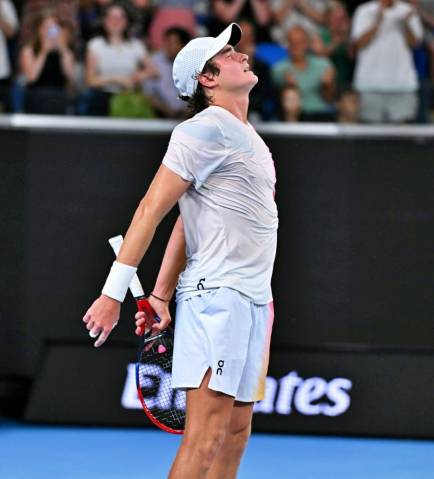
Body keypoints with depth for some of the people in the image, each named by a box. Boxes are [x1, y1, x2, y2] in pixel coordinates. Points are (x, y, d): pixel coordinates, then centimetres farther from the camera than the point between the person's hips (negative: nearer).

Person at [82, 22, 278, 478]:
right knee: (206, 435, -15)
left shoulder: (245, 134, 19)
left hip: (253, 299, 9)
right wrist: (113, 293, -15)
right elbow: (152, 208, -11)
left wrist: (162, 296, 15)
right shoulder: (205, 129, -9)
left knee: (236, 433, 7)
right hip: (217, 292, -9)